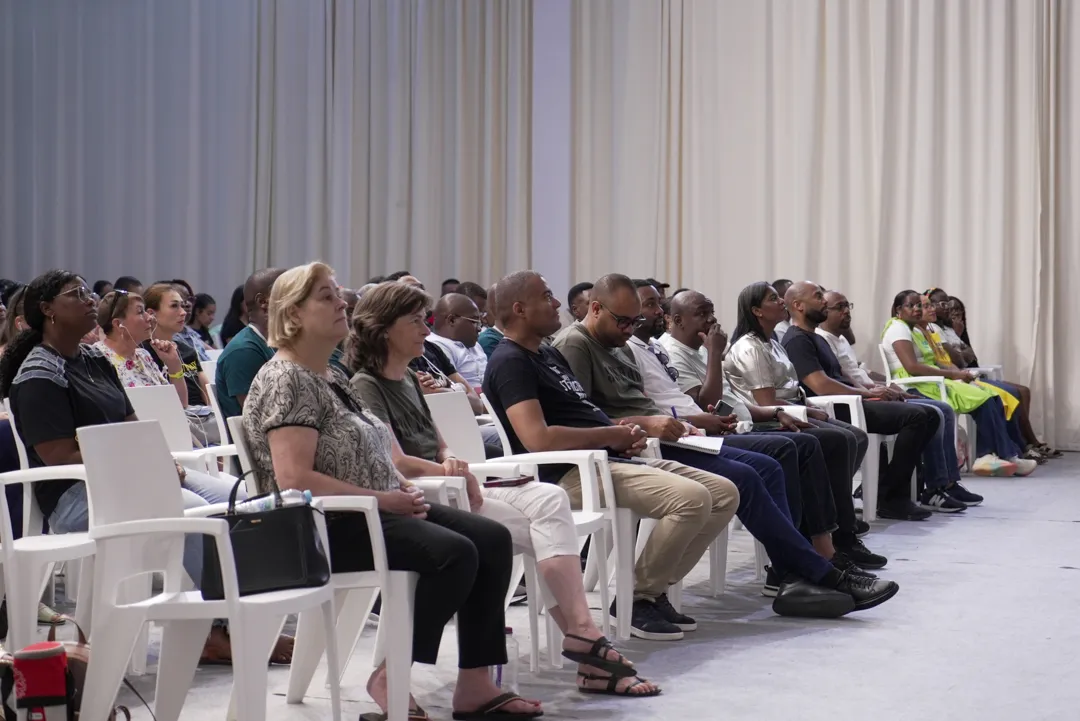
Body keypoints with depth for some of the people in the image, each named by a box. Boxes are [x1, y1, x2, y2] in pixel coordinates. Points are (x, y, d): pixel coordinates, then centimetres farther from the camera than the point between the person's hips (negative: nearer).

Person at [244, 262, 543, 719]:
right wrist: (381, 498, -21)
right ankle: (390, 678, -13)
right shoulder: (286, 380, -13)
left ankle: (475, 683, -6)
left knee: (492, 539, -5)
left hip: (376, 510, 10)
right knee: (454, 553, -27)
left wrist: (401, 486, 4)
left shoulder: (332, 376, 17)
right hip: (327, 526, -10)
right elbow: (295, 479, -23)